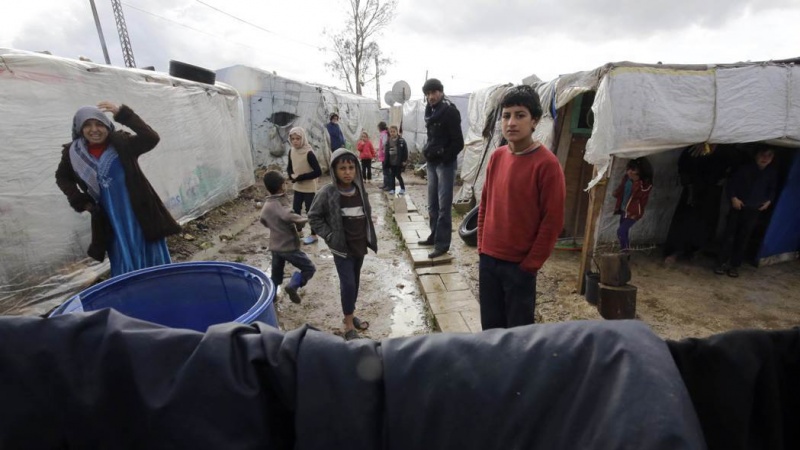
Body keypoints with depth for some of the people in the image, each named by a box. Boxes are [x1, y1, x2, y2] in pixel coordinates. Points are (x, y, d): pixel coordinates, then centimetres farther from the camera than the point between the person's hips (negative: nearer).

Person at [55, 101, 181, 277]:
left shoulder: (122, 143, -6)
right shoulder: (73, 153, 2)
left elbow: (151, 139, -23)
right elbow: (62, 177, 20)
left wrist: (122, 114, -26)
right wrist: (80, 201, 6)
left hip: (140, 213, -2)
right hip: (110, 219, 3)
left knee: (153, 261, 6)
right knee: (124, 266, 9)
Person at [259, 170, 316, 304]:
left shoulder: (266, 204, 6)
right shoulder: (280, 204, -21)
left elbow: (263, 221, 23)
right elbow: (288, 216, -39)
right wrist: (304, 219, -21)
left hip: (275, 246, 8)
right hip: (289, 246, -8)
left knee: (275, 276, 20)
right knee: (309, 268, 3)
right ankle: (293, 286, -15)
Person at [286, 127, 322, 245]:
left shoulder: (309, 153, -20)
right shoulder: (291, 151, -1)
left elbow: (318, 172, -22)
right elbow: (289, 167, 13)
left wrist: (301, 177, -21)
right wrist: (291, 175, -10)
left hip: (309, 188, -6)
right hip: (297, 187, 6)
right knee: (295, 209, 13)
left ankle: (313, 235, 19)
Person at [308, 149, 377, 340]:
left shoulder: (359, 189, 0)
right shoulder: (327, 192, -15)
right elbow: (314, 217, -7)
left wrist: (368, 236, 7)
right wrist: (329, 236, -11)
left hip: (360, 245, 5)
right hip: (341, 247, -5)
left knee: (355, 282, 16)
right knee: (348, 284, -4)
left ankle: (350, 315, 35)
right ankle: (349, 324, 14)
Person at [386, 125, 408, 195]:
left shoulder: (401, 141, -7)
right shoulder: (388, 141, 5)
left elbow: (405, 151, -7)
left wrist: (404, 160, -11)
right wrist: (387, 161, 5)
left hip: (398, 162, -4)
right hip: (391, 162, 4)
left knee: (398, 175, 1)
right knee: (391, 175, 6)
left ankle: (402, 188, 18)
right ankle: (392, 189, 13)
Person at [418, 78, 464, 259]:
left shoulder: (450, 111, -12)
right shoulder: (430, 110, 13)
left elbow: (458, 142, -16)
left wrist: (444, 158, -13)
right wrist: (427, 151, 11)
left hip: (445, 163, -8)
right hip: (432, 162, 8)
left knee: (443, 205, -6)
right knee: (432, 204, 14)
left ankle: (442, 243, 0)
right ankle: (434, 236, 26)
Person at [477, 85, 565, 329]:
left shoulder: (547, 164, -15)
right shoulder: (496, 157, 4)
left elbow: (552, 221, -14)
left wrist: (531, 264, -11)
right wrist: (481, 246, 9)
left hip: (519, 264, -5)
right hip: (488, 258, 6)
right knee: (490, 325, 19)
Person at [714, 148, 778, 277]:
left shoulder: (772, 173, 3)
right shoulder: (745, 168, -7)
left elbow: (773, 189, 17)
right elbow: (732, 183, -1)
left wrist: (769, 200, 2)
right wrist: (733, 198, -12)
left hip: (754, 210, 2)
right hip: (738, 207, -2)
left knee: (743, 239, 4)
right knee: (729, 236, -2)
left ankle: (734, 265, 12)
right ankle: (722, 263, 5)